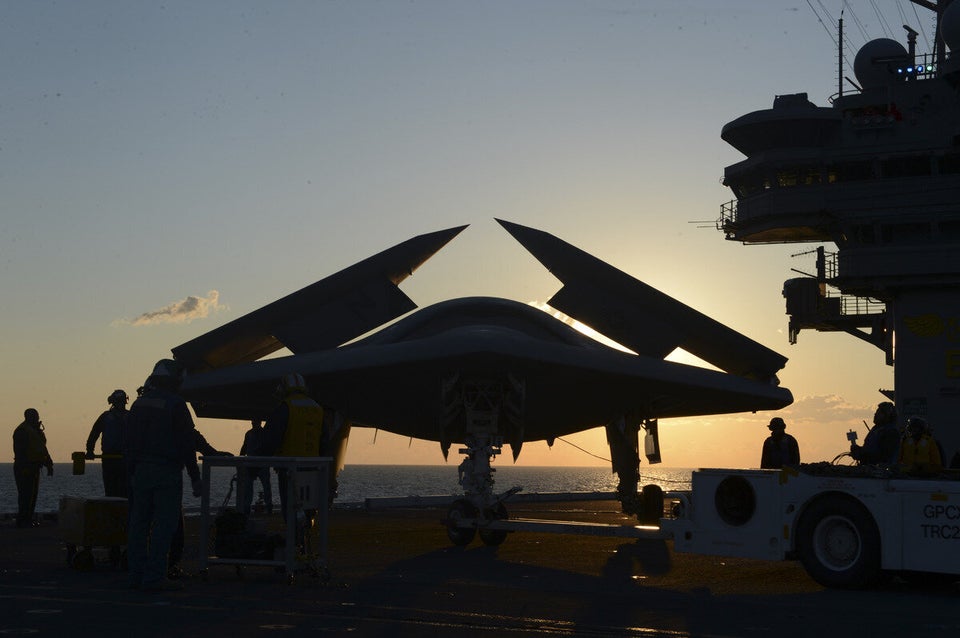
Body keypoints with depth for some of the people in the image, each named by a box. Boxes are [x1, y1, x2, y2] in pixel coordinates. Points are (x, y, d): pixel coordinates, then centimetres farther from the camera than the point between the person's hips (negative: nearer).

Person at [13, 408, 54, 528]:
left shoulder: (36, 430, 19)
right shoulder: (22, 431, -11)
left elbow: (42, 448, 25)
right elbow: (19, 451, -18)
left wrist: (49, 464, 20)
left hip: (34, 468, 10)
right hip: (25, 468, -10)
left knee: (33, 494, 10)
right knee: (26, 494, -10)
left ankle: (28, 519, 15)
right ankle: (22, 520, -8)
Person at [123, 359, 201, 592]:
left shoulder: (139, 403, 11)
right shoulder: (175, 405, -9)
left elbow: (128, 442, 14)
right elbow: (187, 443, -10)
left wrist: (132, 472, 20)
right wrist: (195, 477, -6)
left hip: (141, 471, 7)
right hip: (167, 472, -7)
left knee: (139, 523, 10)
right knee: (164, 524, -5)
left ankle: (137, 574, 14)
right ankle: (154, 577, -8)